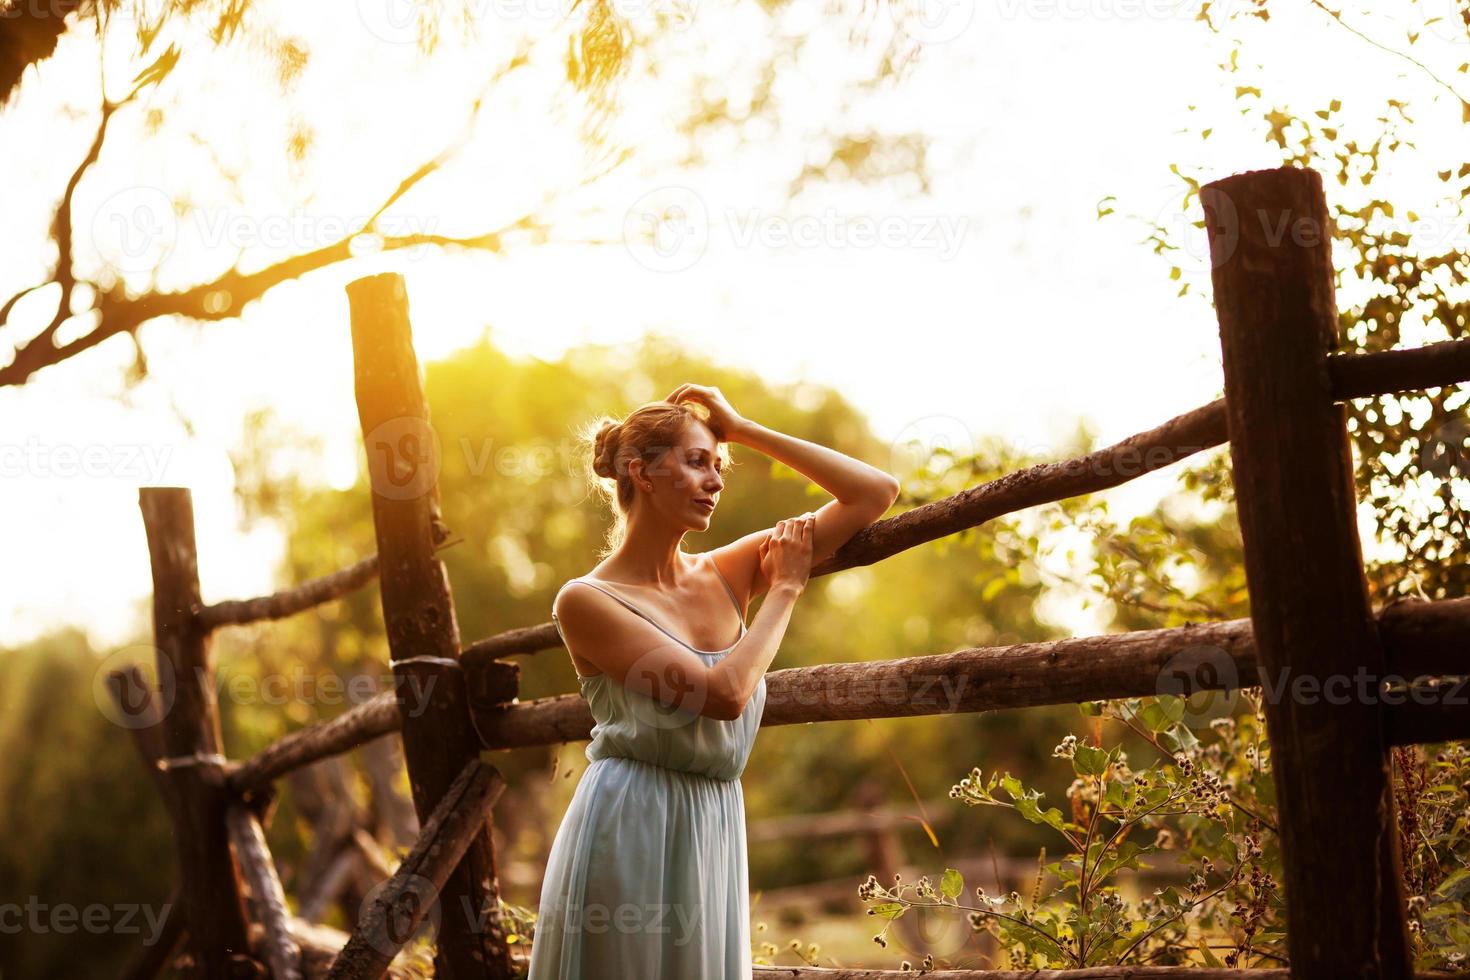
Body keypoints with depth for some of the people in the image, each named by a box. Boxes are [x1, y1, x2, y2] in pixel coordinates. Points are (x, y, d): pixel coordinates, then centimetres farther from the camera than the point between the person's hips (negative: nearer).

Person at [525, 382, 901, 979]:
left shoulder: (725, 574, 7)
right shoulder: (586, 600, -10)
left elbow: (876, 493, 5)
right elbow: (725, 693, -19)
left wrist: (742, 429, 3)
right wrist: (786, 588, -7)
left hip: (714, 836, 6)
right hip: (627, 829, -5)